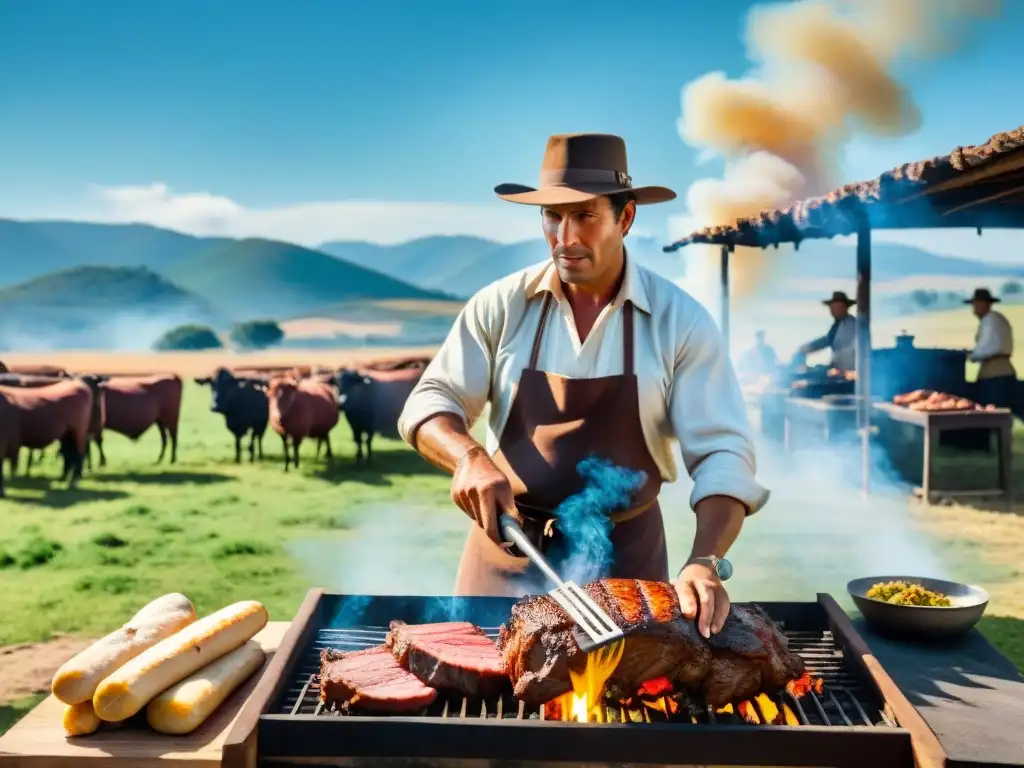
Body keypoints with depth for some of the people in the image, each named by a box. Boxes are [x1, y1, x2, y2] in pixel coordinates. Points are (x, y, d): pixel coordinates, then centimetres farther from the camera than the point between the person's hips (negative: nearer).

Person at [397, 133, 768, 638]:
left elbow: (721, 455, -13)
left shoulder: (680, 320, -10)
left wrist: (705, 563, -29)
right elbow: (429, 401, -1)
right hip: (506, 542, 1)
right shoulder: (500, 306, -6)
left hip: (624, 556, -1)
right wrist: (469, 458, -23)